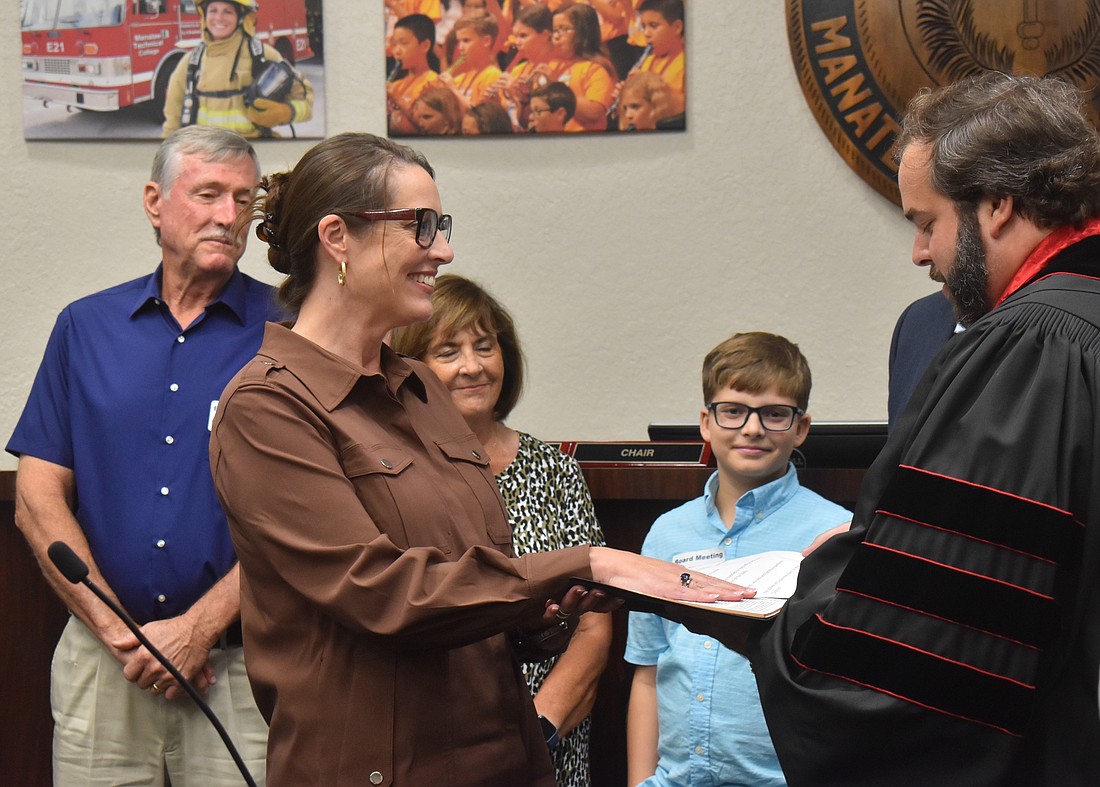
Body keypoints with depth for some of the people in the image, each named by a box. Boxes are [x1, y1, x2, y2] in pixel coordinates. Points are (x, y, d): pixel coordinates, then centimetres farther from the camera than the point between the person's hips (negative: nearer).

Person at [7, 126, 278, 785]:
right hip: (100, 660, 2)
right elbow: (38, 498, 4)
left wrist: (199, 628, -11)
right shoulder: (85, 327, 8)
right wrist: (116, 630, -6)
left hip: (238, 664, -2)